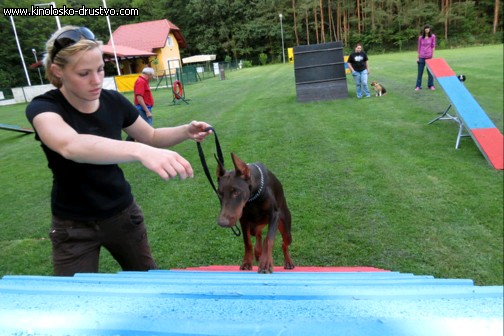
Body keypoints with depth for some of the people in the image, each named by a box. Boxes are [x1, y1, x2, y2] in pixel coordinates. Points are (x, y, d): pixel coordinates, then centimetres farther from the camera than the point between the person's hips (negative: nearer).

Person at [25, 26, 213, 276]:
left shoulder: (113, 101, -8)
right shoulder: (43, 107, -20)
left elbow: (151, 136, 7)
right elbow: (70, 146, -44)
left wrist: (186, 131, -13)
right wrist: (140, 151, -61)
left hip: (123, 214, 4)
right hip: (74, 226, -3)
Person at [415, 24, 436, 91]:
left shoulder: (432, 36, 1)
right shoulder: (420, 37, 4)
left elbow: (433, 46, 2)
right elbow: (419, 47, 8)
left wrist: (432, 56, -3)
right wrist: (418, 57, 6)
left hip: (429, 57, -1)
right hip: (422, 57, 1)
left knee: (430, 71, 4)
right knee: (420, 72, 3)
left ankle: (431, 85, 13)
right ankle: (418, 86, 9)